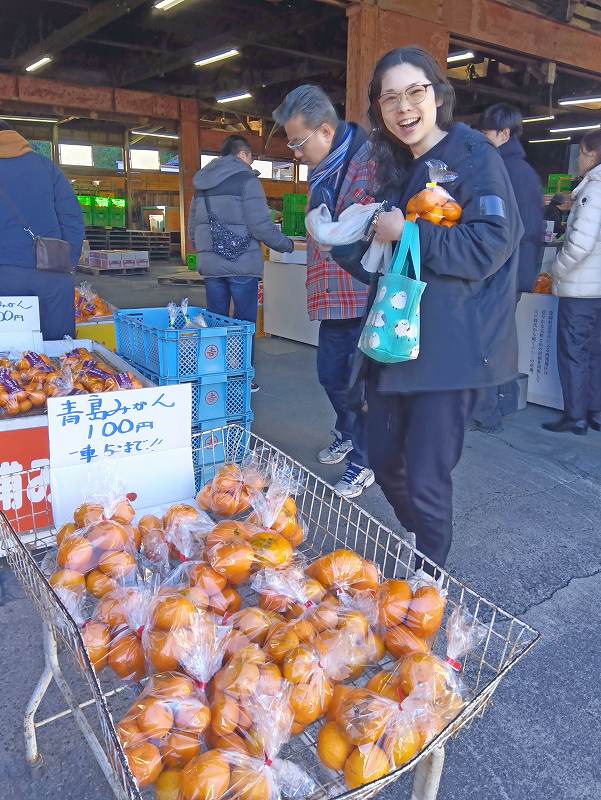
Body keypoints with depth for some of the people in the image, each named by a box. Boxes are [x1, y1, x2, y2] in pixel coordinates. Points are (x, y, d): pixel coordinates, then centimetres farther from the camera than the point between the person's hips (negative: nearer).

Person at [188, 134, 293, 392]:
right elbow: (260, 225, -13)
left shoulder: (201, 184, 15)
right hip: (242, 264, -6)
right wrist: (287, 244, 1)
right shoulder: (246, 180, -6)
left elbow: (192, 228, 17)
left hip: (210, 265, 6)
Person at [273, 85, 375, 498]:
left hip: (367, 297, -9)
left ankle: (364, 462, 19)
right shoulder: (322, 171, 14)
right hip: (335, 298, 9)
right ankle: (347, 434, 44)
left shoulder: (369, 162, -15)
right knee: (331, 374, 18)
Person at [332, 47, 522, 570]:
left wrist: (408, 232, -17)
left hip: (451, 346, -8)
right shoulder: (396, 169, 17)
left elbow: (490, 244, -17)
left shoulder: (473, 155, -6)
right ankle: (421, 552, 41)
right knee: (384, 461, 15)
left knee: (426, 479, -3)